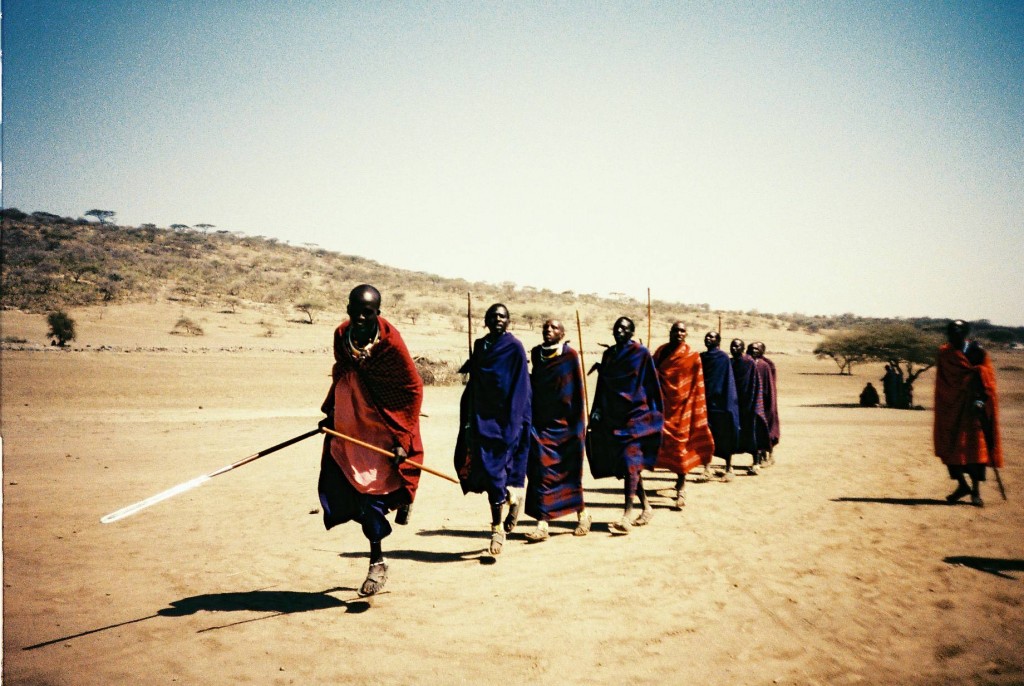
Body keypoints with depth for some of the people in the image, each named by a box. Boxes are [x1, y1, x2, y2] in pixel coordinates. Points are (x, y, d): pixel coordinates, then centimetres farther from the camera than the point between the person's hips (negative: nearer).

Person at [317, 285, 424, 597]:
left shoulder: (391, 343, -19)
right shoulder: (342, 336, -2)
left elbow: (414, 390, -14)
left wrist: (403, 439, -16)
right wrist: (330, 410, 13)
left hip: (381, 430, -6)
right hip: (347, 426, 6)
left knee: (372, 494, -3)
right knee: (332, 489, 3)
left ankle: (377, 561, 20)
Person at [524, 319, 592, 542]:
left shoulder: (571, 356, -5)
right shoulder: (536, 353, 8)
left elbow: (578, 391, -5)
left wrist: (579, 425, -7)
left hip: (564, 423, -3)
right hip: (540, 422, 4)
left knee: (568, 471, 6)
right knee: (540, 472, -4)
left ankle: (582, 513, 28)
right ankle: (542, 524, -3)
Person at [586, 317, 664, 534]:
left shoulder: (641, 353, -4)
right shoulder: (608, 354, 12)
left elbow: (650, 385, -4)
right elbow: (603, 386, 14)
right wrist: (597, 413, 9)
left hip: (636, 414, -6)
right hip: (614, 415, 6)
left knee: (630, 459, -17)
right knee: (628, 463, 10)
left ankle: (627, 515, -19)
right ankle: (646, 508, 24)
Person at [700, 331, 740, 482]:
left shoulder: (723, 357, -5)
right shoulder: (701, 357, 10)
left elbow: (728, 381, -9)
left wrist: (728, 402, -15)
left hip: (719, 401, -4)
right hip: (705, 401, 4)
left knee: (724, 436, 2)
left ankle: (729, 468, 12)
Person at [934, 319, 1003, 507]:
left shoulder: (977, 351, -4)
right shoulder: (944, 353, 5)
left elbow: (985, 378, -8)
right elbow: (943, 383, 6)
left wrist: (980, 399, -20)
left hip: (972, 405, -3)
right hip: (950, 406, 3)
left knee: (975, 446, -5)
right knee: (948, 446, 3)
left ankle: (976, 490, 2)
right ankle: (962, 485, 17)